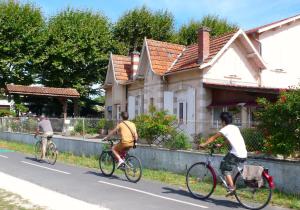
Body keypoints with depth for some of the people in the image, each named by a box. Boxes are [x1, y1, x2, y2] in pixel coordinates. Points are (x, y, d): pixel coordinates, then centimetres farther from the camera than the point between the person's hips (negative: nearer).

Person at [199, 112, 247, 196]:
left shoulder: (225, 129, -1)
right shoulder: (235, 127, 20)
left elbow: (213, 138, 5)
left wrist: (204, 144, 13)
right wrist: (221, 145, 39)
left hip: (236, 154, -8)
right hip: (244, 155, 8)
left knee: (225, 168, 2)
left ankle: (231, 188, -7)